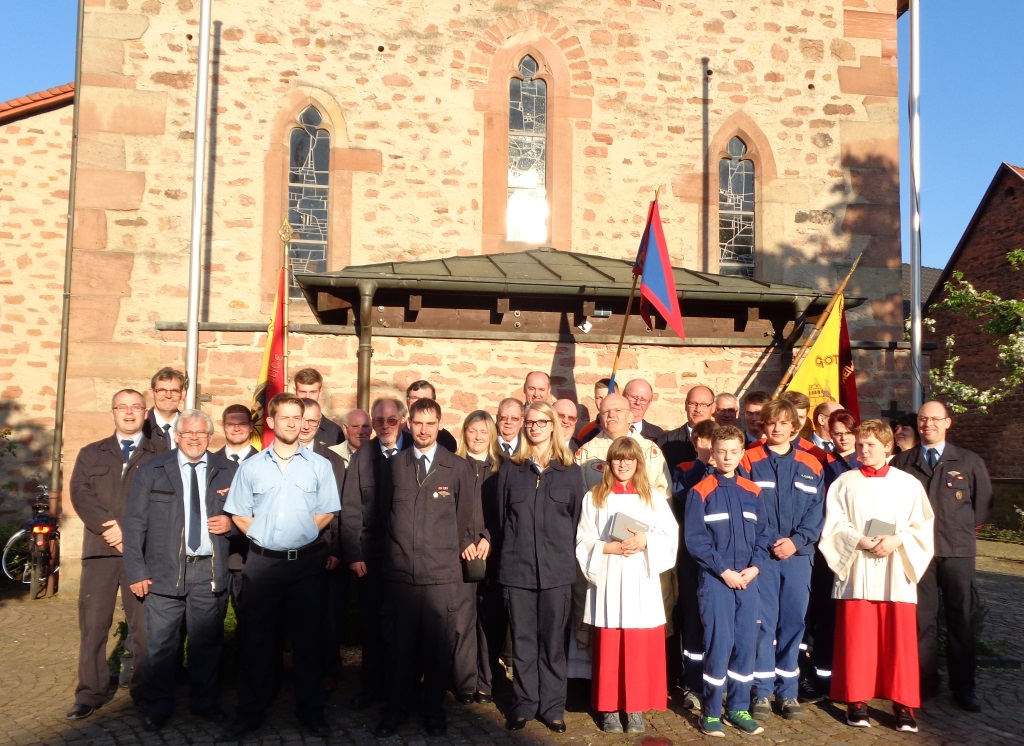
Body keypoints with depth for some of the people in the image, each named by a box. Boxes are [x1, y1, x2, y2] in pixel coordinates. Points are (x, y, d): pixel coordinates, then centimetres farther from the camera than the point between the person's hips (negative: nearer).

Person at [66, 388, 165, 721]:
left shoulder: (161, 452, 9)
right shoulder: (91, 454, 17)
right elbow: (80, 493, 2)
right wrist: (108, 527, -13)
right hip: (100, 547, 2)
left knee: (144, 623, 1)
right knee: (93, 622, 3)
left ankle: (144, 690, 11)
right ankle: (91, 692, 12)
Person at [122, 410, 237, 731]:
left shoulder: (229, 471, 8)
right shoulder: (152, 471, 5)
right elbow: (135, 523, 2)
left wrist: (231, 523, -5)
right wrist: (136, 571, -4)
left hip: (210, 570, 1)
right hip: (164, 569, -1)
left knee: (208, 641, 9)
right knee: (160, 644, 2)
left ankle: (204, 701, 26)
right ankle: (158, 707, 20)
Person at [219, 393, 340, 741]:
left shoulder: (319, 465, 1)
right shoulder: (251, 466, 4)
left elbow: (326, 513, 4)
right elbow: (239, 514, 8)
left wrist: (300, 535, -2)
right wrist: (265, 538, 0)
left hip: (306, 563, -1)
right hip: (262, 562, 1)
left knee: (307, 638, 7)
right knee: (255, 638, 7)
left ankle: (311, 710, 20)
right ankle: (251, 712, 19)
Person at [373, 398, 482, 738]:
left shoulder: (458, 468, 2)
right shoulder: (395, 464, 7)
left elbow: (465, 517, 8)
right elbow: (386, 512, 14)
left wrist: (465, 545, 9)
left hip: (442, 573, -1)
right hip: (399, 572, 1)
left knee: (438, 647, 7)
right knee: (399, 645, 7)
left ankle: (434, 710, 24)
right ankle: (396, 709, 24)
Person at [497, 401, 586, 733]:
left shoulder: (570, 471, 6)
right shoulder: (510, 469, 7)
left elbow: (578, 519, 7)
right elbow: (501, 516, 9)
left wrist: (569, 557, 3)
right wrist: (508, 555, 6)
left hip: (556, 569, 0)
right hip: (517, 568, 1)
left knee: (553, 641, 6)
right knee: (523, 641, 7)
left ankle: (553, 707, 18)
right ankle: (523, 705, 19)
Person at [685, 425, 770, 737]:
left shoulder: (752, 492, 8)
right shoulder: (700, 492, -5)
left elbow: (763, 535, 10)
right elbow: (695, 540, -8)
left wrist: (755, 567, -5)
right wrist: (724, 571, -12)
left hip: (747, 579, 4)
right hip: (715, 579, -4)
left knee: (746, 643, 7)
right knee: (718, 643, -4)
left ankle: (739, 708, 20)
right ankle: (711, 711, 9)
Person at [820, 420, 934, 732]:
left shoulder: (908, 484, 4)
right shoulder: (845, 482, 3)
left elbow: (923, 526, 3)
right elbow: (834, 526, 0)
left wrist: (896, 541, -13)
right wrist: (862, 542, -15)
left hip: (896, 572, 0)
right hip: (856, 571, 0)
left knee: (899, 639, 3)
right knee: (856, 638, 3)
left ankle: (903, 704, 14)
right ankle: (856, 700, 14)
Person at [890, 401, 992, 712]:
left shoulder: (969, 461, 5)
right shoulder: (902, 462, 6)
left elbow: (983, 501, 11)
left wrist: (964, 529, 9)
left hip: (957, 551, 0)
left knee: (961, 619, 7)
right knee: (921, 619, 6)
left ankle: (964, 686, 18)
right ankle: (925, 682, 17)